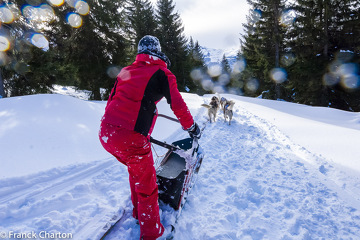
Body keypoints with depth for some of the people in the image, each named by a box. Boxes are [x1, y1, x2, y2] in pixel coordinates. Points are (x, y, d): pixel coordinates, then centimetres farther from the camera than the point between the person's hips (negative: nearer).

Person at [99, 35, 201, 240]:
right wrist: (191, 127, 12)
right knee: (146, 186, 12)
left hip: (106, 133, 7)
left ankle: (138, 211, 48)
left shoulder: (126, 71, 18)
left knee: (136, 170, 30)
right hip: (131, 138, -7)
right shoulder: (161, 72, 1)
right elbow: (177, 104, -3)